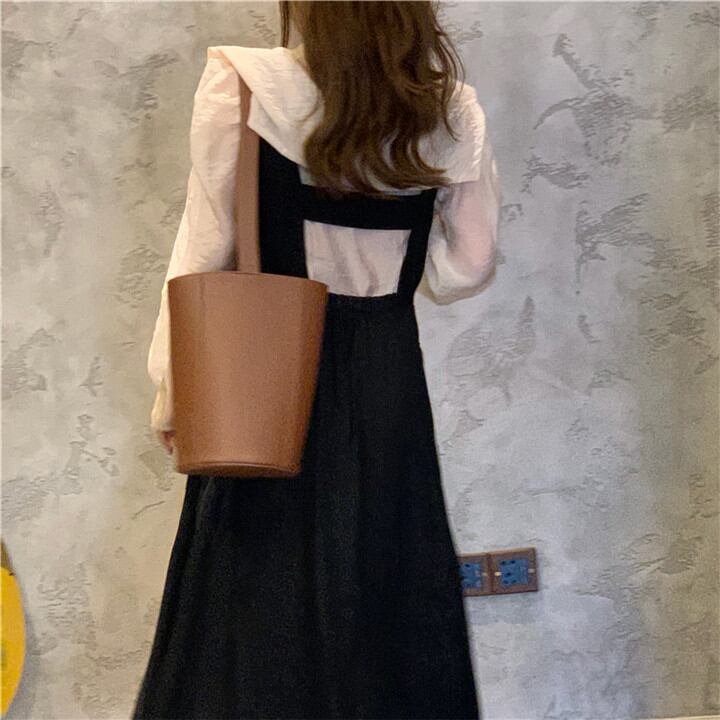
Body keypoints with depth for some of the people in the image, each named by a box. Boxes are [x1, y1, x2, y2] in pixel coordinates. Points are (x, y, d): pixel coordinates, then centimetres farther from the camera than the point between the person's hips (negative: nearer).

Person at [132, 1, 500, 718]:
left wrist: (172, 385, -1)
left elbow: (205, 248, -9)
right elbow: (463, 269, 3)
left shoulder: (240, 86, -10)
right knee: (380, 588, 13)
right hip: (387, 375, 3)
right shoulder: (452, 110, -2)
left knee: (261, 592, 8)